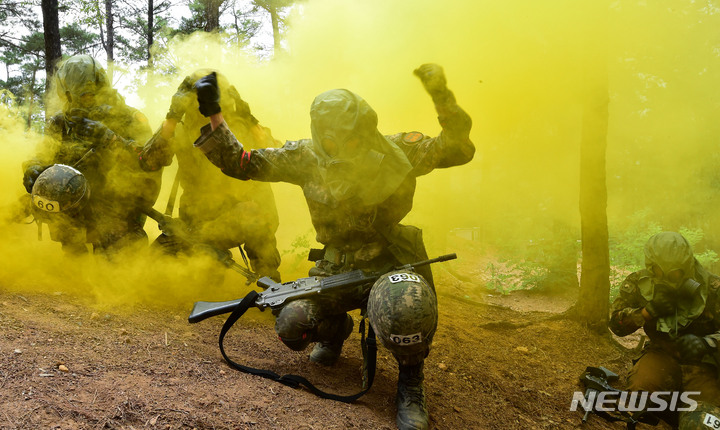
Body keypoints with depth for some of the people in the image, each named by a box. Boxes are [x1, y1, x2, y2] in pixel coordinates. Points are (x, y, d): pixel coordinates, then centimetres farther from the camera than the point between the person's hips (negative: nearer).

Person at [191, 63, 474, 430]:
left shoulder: (395, 150, -8)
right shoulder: (306, 158, -5)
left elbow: (457, 149, -5)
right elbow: (239, 163, -2)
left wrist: (442, 97, -18)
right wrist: (213, 116, -11)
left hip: (392, 262, -4)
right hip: (336, 268, 4)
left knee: (405, 306, -38)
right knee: (291, 323, -12)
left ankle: (410, 380, -5)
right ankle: (336, 329, 26)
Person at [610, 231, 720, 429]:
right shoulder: (638, 284, -6)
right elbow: (616, 325, -7)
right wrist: (649, 311, -26)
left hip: (700, 362, -2)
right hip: (662, 354, 2)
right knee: (641, 385, -32)